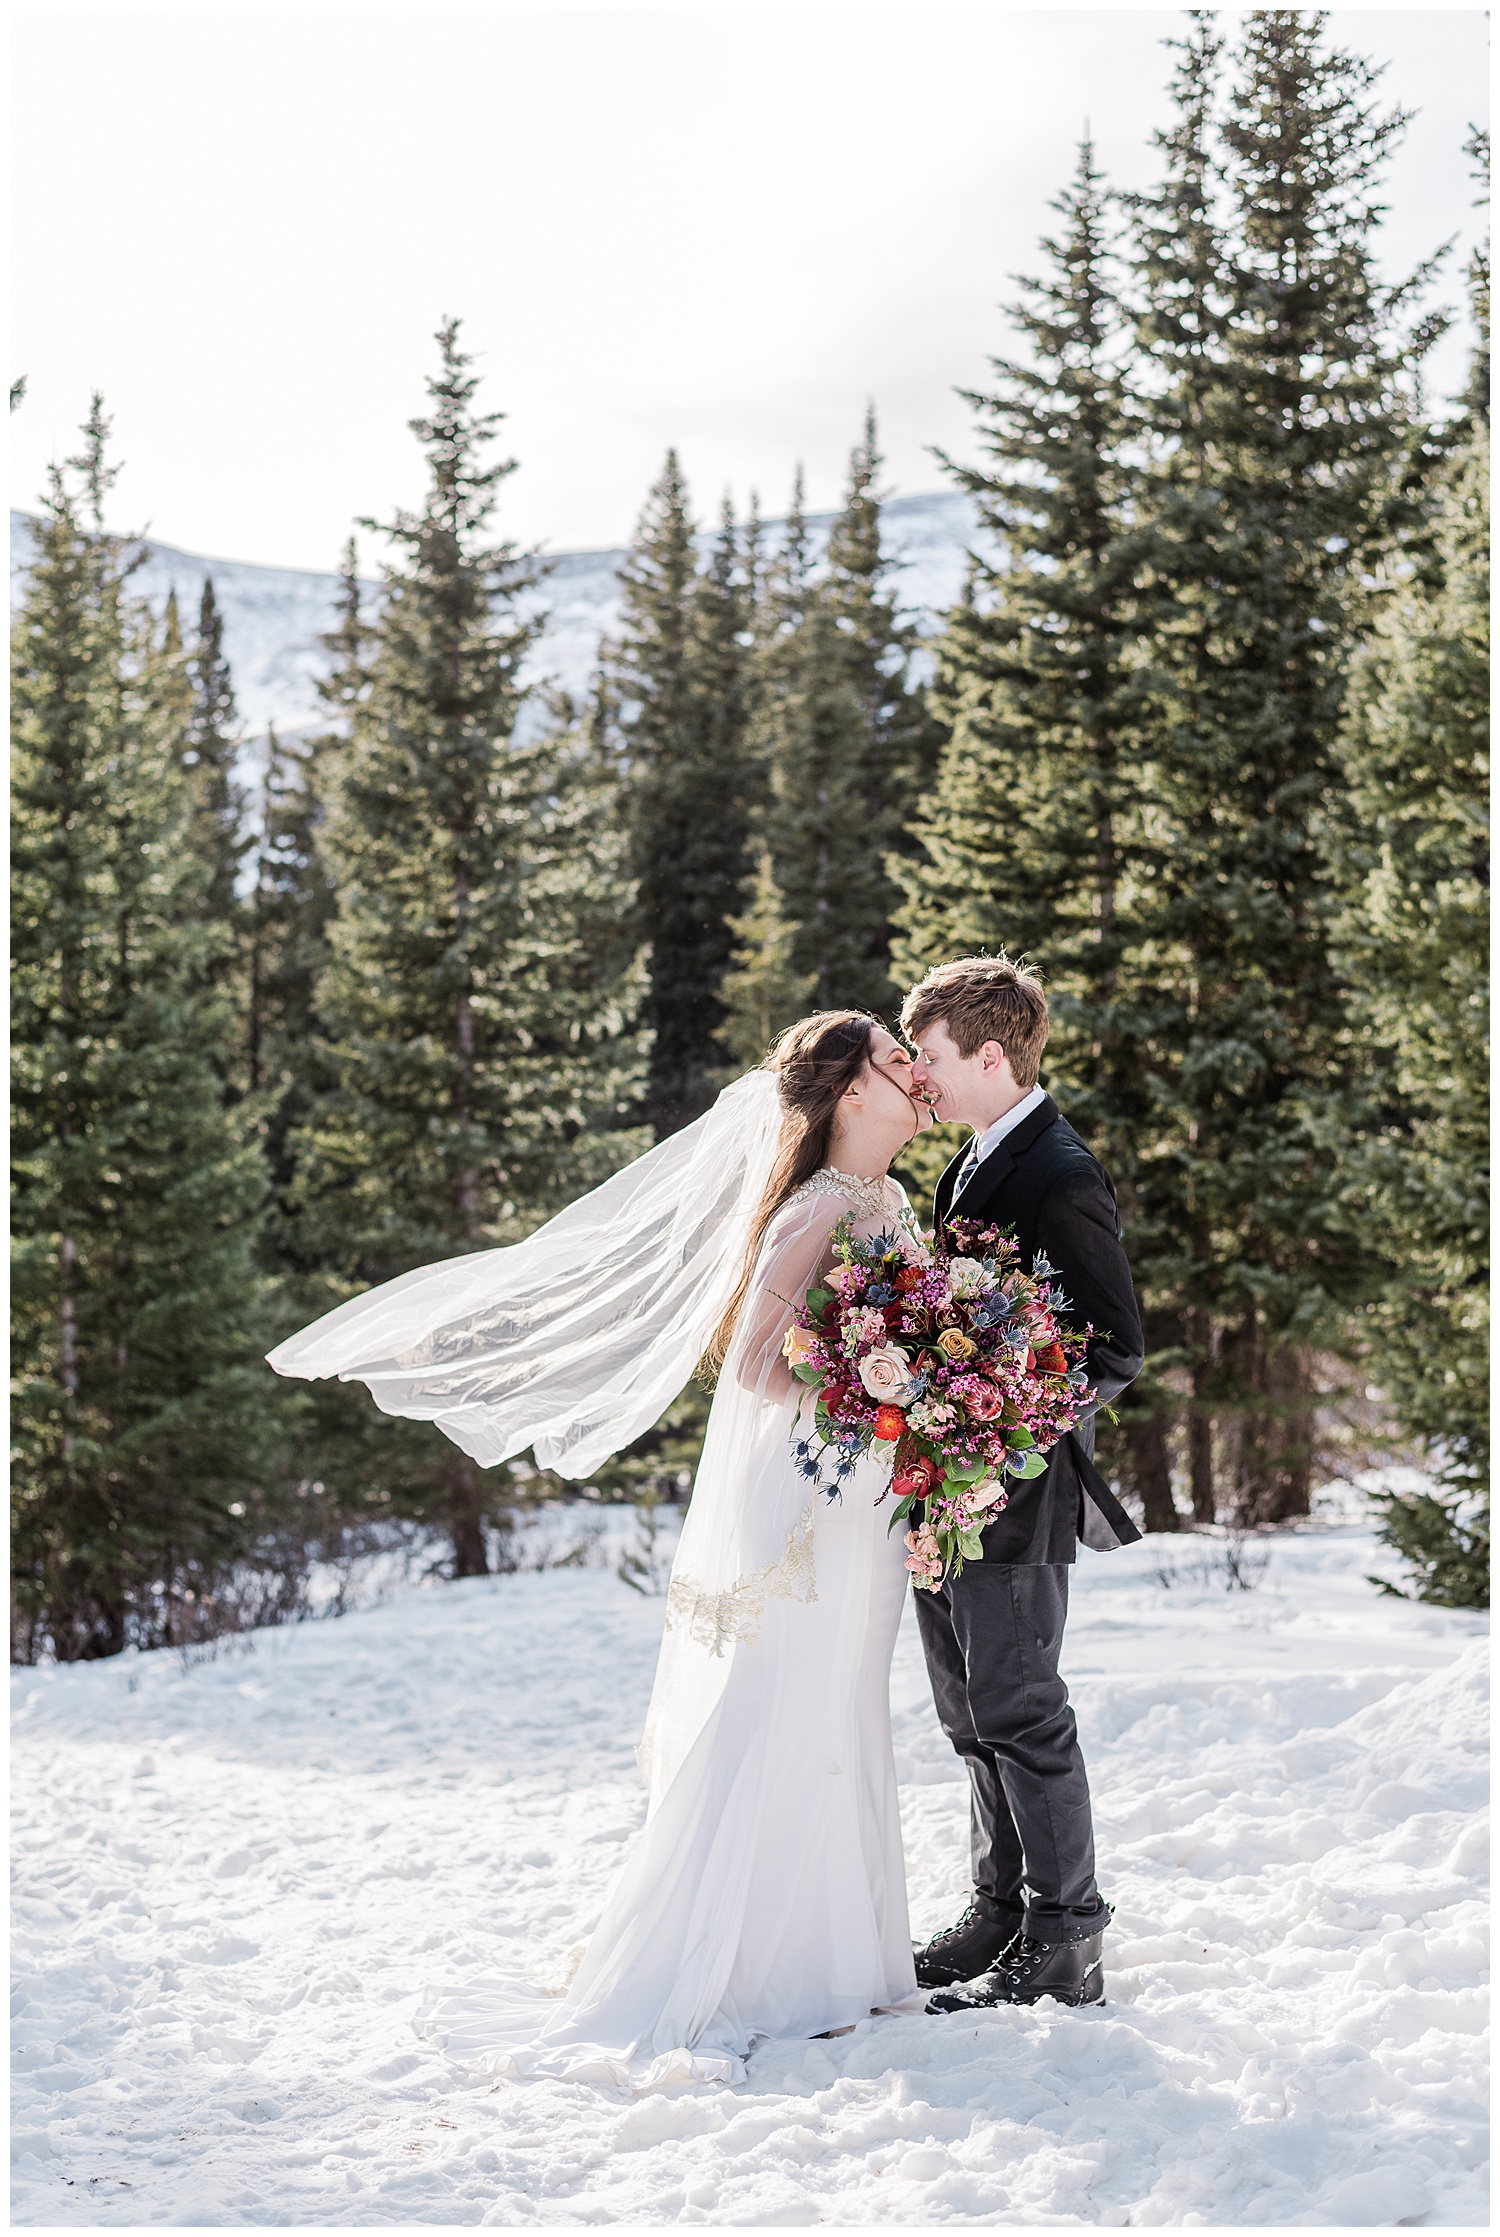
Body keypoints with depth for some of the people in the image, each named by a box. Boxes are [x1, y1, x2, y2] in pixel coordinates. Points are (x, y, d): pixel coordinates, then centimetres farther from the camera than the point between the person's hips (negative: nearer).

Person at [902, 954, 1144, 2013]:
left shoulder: (1061, 1178, -17)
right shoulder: (978, 1161, 13)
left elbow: (1116, 1349, -18)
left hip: (1013, 1494, -10)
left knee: (1021, 1715, -2)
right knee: (975, 1717, 16)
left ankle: (1065, 1945, 8)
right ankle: (1002, 1911, 28)